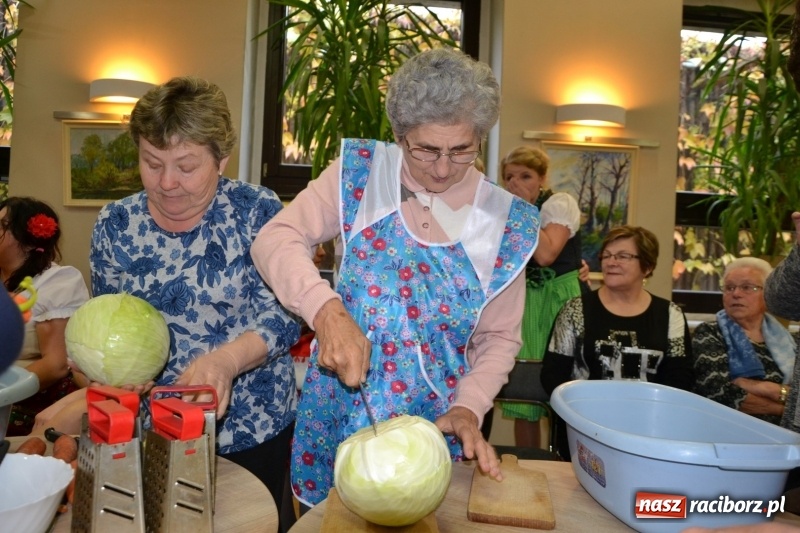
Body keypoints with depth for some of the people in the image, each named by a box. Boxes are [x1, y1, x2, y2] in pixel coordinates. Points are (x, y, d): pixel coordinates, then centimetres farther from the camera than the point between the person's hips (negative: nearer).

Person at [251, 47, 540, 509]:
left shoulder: (506, 223, -5)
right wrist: (327, 310, -28)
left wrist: (468, 407, -13)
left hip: (434, 425, 1)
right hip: (338, 413, 0)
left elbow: (500, 338, 1)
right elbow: (275, 239, -13)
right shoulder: (362, 172, -7)